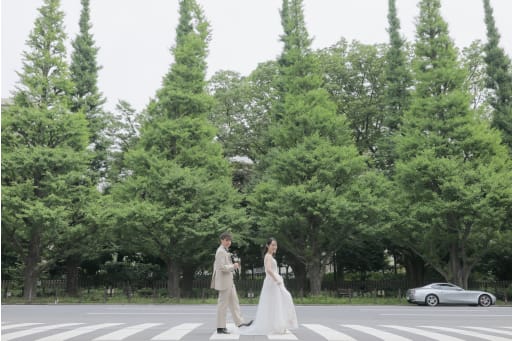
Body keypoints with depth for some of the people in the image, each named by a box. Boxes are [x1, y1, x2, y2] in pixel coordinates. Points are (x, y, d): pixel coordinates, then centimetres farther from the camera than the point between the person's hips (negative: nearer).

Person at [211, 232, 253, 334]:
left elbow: (216, 265, 24)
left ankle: (240, 323, 17)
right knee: (223, 304, -3)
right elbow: (222, 267, -24)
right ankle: (220, 328, 4)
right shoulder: (221, 251, -15)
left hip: (229, 281, 10)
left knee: (234, 302, 12)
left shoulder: (225, 251, 17)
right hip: (224, 281, -10)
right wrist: (233, 266, -13)